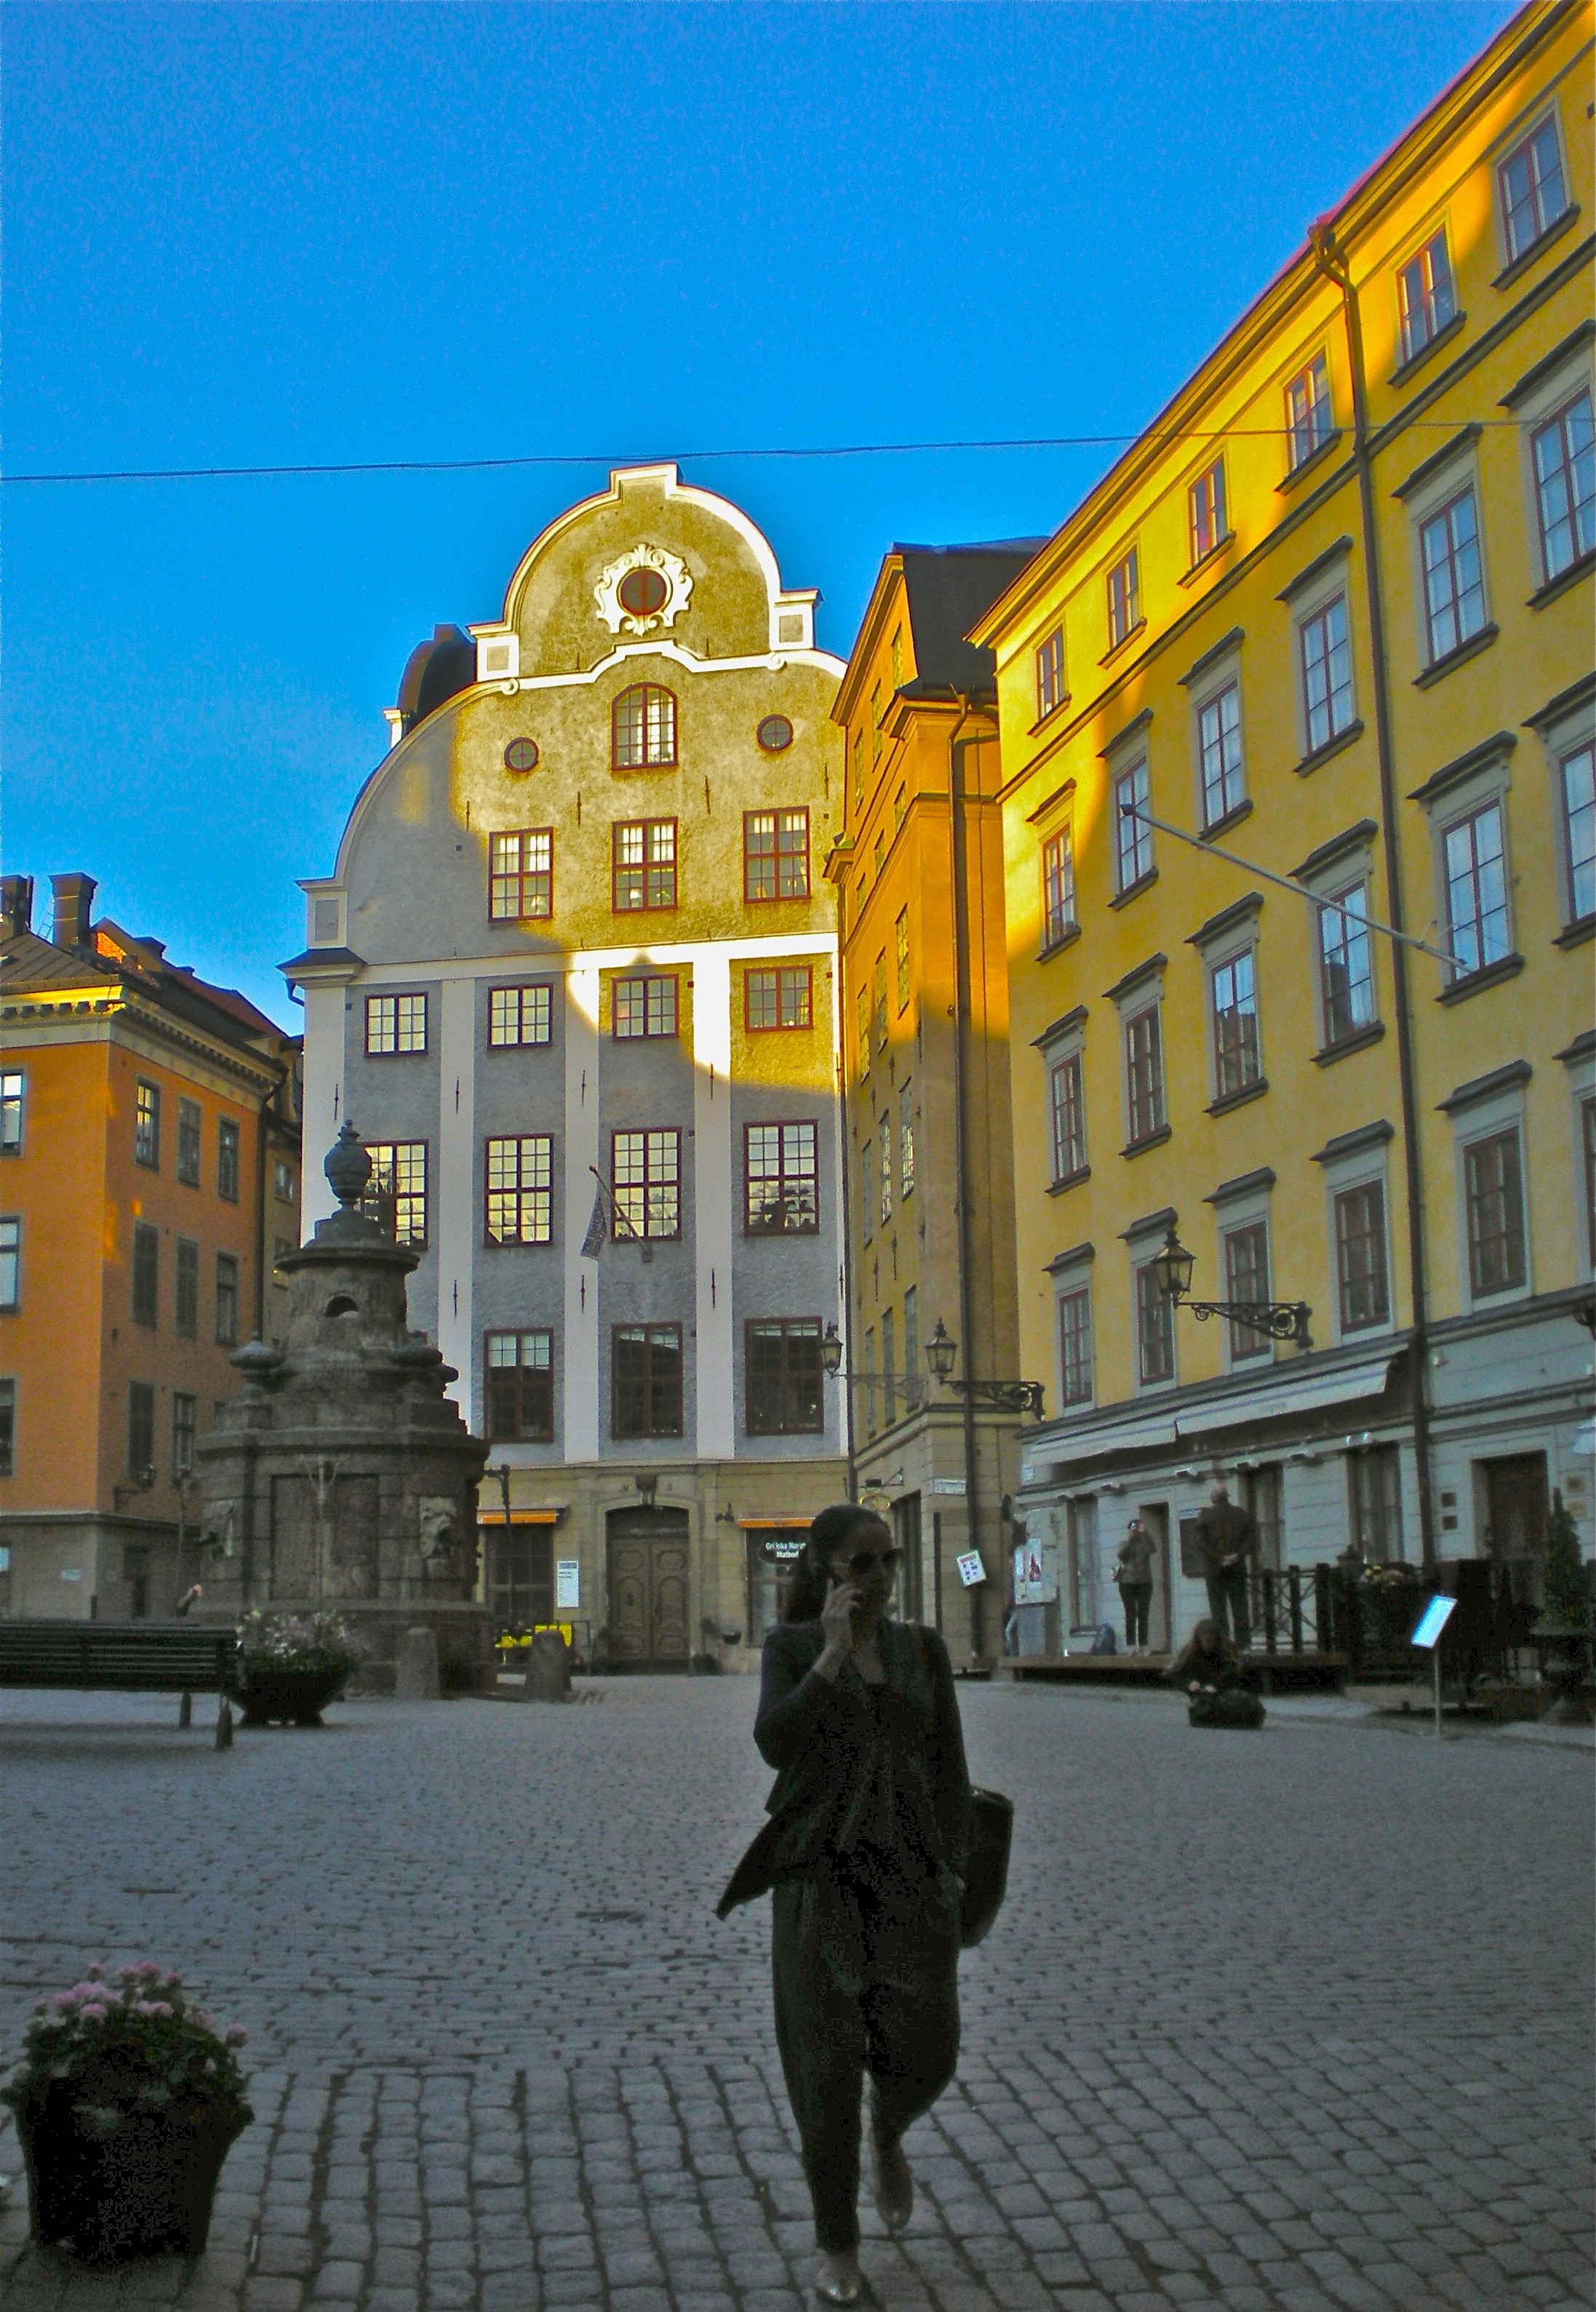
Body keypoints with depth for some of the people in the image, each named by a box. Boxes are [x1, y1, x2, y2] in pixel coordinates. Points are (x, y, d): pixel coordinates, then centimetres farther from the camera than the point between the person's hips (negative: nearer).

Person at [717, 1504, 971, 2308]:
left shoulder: (923, 1648, 7)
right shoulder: (790, 1647, -1)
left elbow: (949, 1768, 9)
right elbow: (777, 1746, -17)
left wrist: (953, 1876, 4)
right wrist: (835, 1652, -23)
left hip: (909, 1871, 2)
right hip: (820, 1873, -2)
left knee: (922, 2052, -4)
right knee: (829, 2062, -1)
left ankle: (888, 2134, 32)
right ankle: (838, 2243, 18)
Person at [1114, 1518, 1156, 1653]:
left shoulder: (1144, 1543, 8)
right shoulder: (1124, 1544, 11)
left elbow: (1153, 1549, -13)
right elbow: (1122, 1556, -9)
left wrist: (1144, 1533, -14)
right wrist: (1130, 1539, -12)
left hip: (1144, 1583, 0)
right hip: (1127, 1583, 0)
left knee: (1143, 1614, 0)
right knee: (1130, 1614, -3)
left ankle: (1143, 1645, 2)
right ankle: (1131, 1645, -4)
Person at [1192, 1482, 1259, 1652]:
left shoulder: (1206, 1516, -1)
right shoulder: (1243, 1515, 6)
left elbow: (1201, 1542, -9)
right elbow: (1251, 1538, -2)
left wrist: (1219, 1558, -10)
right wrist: (1238, 1555, -9)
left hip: (1214, 1568, -2)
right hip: (1238, 1567, 2)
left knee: (1218, 1608, 0)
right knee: (1240, 1606, 6)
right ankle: (1244, 1645, 1)